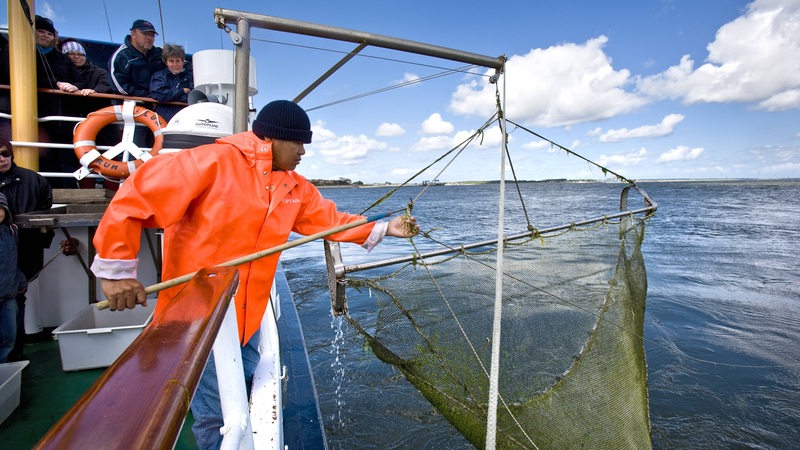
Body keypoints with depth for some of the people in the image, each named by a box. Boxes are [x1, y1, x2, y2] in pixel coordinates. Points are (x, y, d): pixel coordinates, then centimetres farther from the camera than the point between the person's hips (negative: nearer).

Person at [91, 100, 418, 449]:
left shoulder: (296, 188, 4)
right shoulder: (211, 162, -18)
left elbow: (330, 220, 5)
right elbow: (136, 196, -17)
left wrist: (382, 229, -3)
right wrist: (116, 270, -18)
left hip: (247, 317, 7)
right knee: (216, 414, 4)